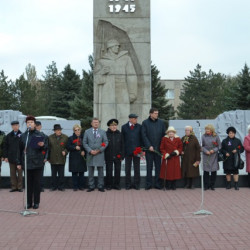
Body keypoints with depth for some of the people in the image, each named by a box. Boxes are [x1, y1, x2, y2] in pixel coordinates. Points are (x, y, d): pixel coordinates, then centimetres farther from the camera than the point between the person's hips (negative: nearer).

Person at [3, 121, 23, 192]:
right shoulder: (9, 136, 6)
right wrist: (5, 156, 1)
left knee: (20, 173, 4)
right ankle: (14, 187, 15)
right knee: (12, 173, 7)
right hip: (11, 158, 3)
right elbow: (5, 147, 8)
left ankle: (20, 187, 12)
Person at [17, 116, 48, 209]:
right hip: (26, 163, 2)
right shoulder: (23, 136, 8)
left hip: (37, 163, -2)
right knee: (28, 183, 7)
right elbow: (20, 150, 10)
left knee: (37, 183, 4)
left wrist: (42, 145, -22)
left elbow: (45, 147, 1)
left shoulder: (39, 135, 1)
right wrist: (19, 162, 7)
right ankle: (29, 202, 15)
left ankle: (36, 202, 13)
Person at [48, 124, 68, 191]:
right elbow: (48, 148, 6)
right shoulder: (50, 137, 5)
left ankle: (61, 186, 13)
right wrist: (48, 158, 2)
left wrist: (65, 151, -15)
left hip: (61, 159, -1)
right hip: (53, 159, 1)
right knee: (54, 174, 7)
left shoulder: (65, 137, 3)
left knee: (61, 174, 4)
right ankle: (54, 186, 16)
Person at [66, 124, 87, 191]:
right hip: (74, 158, -1)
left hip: (82, 157, 1)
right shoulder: (71, 138, 7)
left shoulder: (83, 138, 9)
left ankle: (81, 186, 12)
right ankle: (75, 186, 5)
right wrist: (75, 147, -15)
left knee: (81, 172, 3)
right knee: (74, 173, -1)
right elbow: (68, 147, 0)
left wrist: (84, 151, -8)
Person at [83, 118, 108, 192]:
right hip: (90, 154, 1)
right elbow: (84, 143, 5)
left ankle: (100, 186, 9)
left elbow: (106, 142, 3)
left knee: (100, 171, 2)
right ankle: (91, 186, 13)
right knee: (90, 172, 5)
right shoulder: (87, 132, 8)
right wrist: (90, 150, -9)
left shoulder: (103, 132, 7)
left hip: (100, 154, -1)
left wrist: (99, 150, -8)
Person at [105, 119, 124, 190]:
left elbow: (122, 146, 6)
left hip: (118, 157, 2)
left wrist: (122, 156, 1)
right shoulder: (106, 134, -1)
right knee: (109, 172, 5)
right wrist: (104, 156, -4)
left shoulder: (119, 134, 5)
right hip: (109, 157, -2)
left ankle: (116, 184, 18)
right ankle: (108, 185, 16)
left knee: (117, 171, 6)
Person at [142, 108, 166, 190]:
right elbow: (144, 135, -3)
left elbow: (164, 134, 9)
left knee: (158, 167, 5)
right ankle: (148, 184, 9)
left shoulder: (161, 122, 9)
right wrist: (149, 146, -11)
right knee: (149, 167, 3)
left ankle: (158, 184, 12)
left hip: (158, 148, 2)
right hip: (149, 148, -2)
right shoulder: (145, 123, 2)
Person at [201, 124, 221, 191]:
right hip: (206, 156, 0)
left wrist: (214, 150, -12)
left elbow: (219, 146, 3)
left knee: (214, 171, 2)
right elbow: (202, 146, 6)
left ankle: (212, 185, 14)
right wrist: (205, 151, -11)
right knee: (206, 171, -1)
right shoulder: (203, 136, 2)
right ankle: (206, 186, 9)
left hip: (214, 156, 0)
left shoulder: (216, 136, 0)